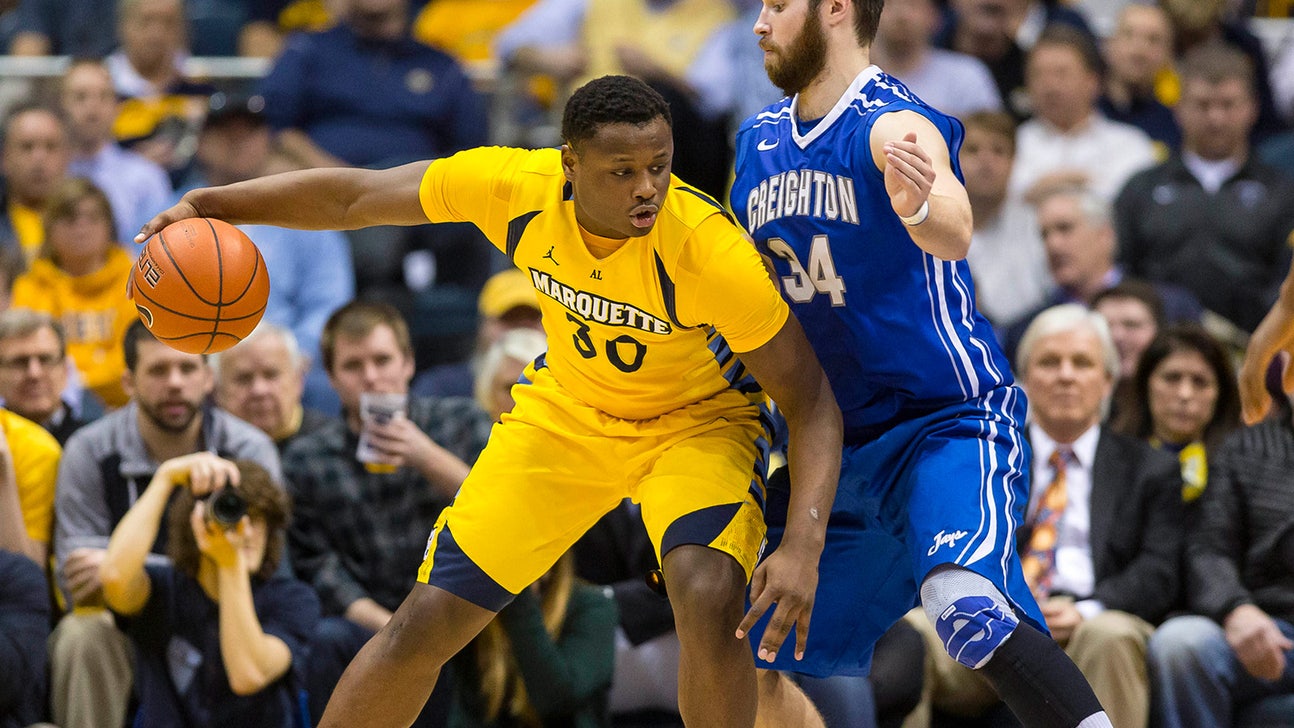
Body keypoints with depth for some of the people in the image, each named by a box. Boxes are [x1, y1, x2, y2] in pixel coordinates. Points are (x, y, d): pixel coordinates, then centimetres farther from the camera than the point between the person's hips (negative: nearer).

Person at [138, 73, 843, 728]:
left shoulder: (711, 252, -35)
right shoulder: (516, 186, -26)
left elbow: (811, 402, -25)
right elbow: (352, 196, -10)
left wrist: (802, 546, -37)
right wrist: (205, 205, -17)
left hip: (695, 422, -3)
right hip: (566, 408, 3)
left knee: (708, 604, -32)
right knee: (426, 622, -1)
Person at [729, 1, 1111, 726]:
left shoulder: (894, 126, -15)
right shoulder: (759, 141, 9)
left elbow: (953, 236, -37)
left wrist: (921, 205, -58)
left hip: (950, 422, -9)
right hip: (835, 443, 9)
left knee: (969, 610, -35)